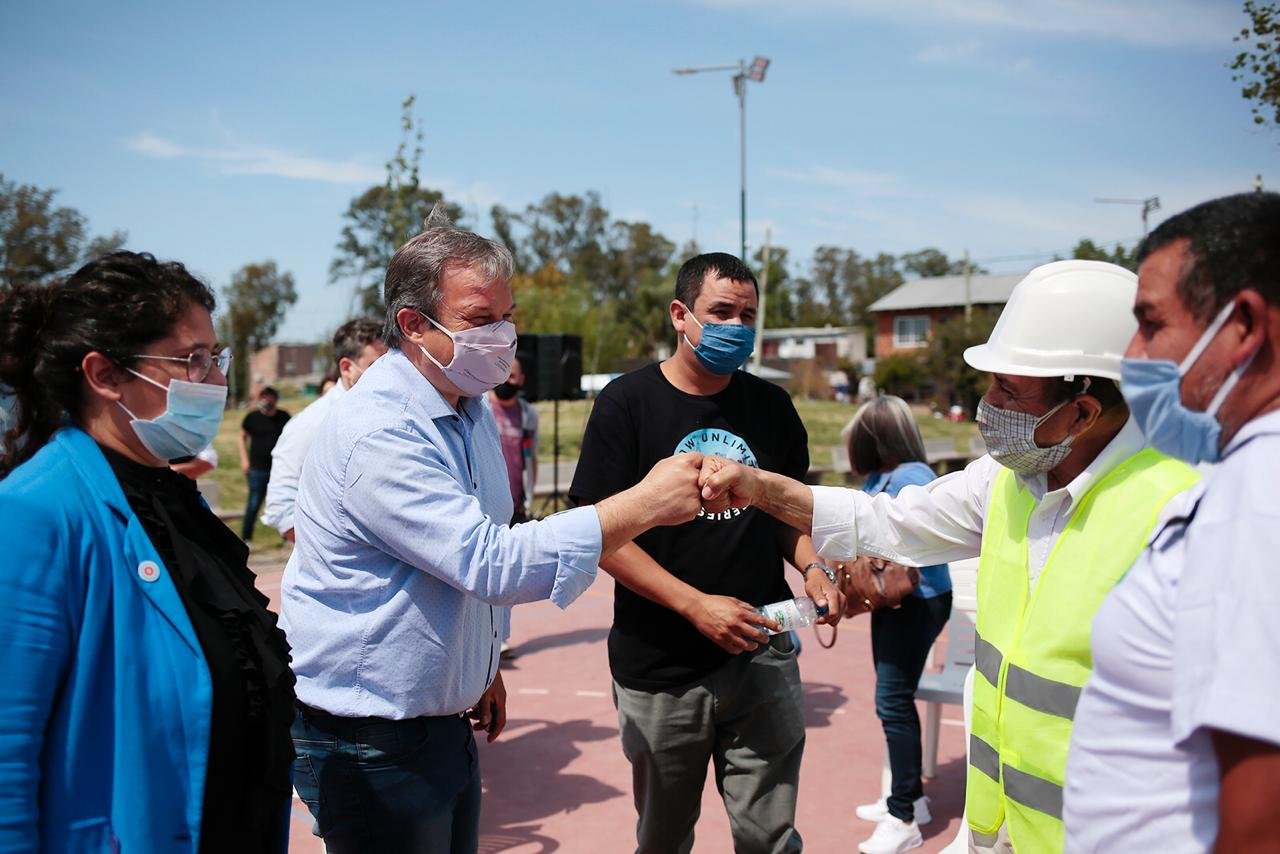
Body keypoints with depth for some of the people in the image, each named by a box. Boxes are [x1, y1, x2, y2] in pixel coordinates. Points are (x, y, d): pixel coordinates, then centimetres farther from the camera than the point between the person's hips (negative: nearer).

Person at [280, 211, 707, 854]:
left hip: (445, 720, 9)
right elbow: (490, 562, -33)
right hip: (369, 744, -8)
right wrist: (645, 504, -34)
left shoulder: (471, 408, 7)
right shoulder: (376, 433, -25)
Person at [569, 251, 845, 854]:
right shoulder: (627, 403, -7)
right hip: (659, 668, -2)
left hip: (761, 656, 2)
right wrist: (698, 606, -18)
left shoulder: (771, 406, 5)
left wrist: (812, 566, -5)